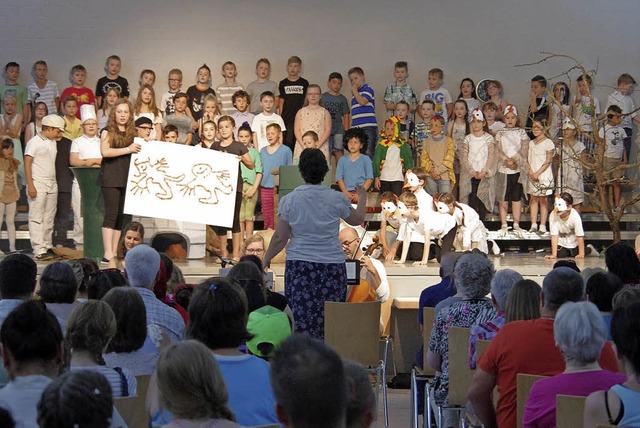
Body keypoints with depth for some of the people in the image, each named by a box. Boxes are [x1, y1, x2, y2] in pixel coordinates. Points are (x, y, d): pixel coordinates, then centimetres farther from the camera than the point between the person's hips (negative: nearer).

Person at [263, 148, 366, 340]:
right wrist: (362, 198, 36)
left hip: (299, 267, -1)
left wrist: (266, 259, 14)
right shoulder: (337, 199, -1)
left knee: (301, 320, -3)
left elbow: (280, 238, -2)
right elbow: (357, 219, 18)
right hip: (333, 266, 1)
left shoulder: (289, 200, -3)